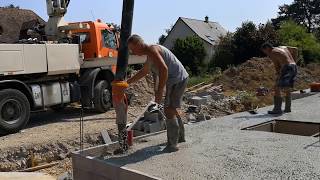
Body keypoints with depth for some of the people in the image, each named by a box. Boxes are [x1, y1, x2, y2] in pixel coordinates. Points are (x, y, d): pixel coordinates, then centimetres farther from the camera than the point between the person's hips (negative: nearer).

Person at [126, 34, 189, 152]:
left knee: (169, 111, -10)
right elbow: (143, 72, 31)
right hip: (175, 81, 11)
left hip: (178, 80, -11)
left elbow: (164, 69, -29)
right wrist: (128, 82, 32)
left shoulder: (151, 50, -17)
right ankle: (180, 137, 36)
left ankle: (172, 145, -3)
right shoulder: (149, 55, 16)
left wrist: (159, 91, -28)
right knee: (172, 109, 21)